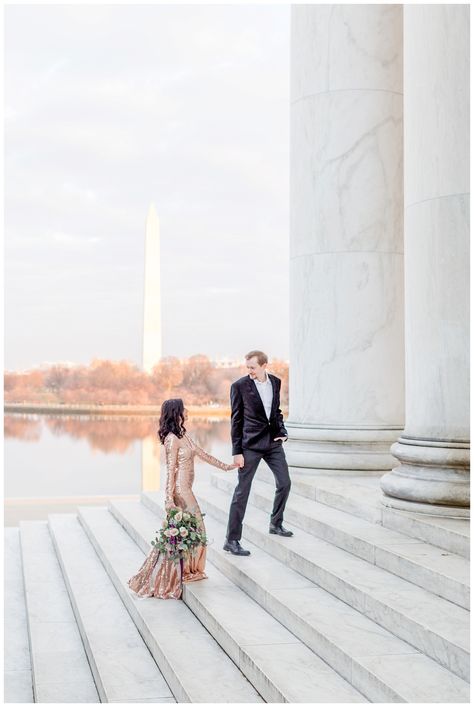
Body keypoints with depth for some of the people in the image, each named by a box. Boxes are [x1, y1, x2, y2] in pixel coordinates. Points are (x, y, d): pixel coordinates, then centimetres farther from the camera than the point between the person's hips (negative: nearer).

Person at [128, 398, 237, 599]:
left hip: (186, 490, 9)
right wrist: (169, 499, -19)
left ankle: (187, 571, 22)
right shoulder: (172, 439, -15)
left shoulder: (183, 435, 12)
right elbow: (170, 470, -18)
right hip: (179, 491, -9)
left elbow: (202, 454, 20)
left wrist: (225, 466, 23)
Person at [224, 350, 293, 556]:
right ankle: (232, 540, 3)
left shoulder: (275, 382, 5)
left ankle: (276, 524, 34)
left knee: (284, 482, 11)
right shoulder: (240, 386, -10)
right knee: (242, 491, -3)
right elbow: (236, 420, -8)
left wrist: (282, 431, 1)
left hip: (273, 441, 6)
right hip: (250, 444, -5)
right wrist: (237, 451, -10)